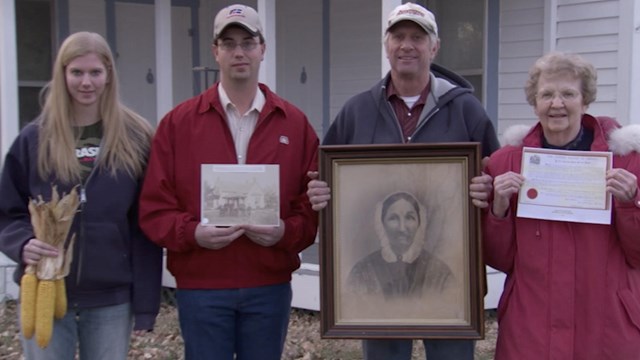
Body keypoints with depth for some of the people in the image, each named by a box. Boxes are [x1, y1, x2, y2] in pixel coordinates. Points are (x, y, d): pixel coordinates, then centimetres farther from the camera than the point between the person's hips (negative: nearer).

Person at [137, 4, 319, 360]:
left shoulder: (295, 124, 4)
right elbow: (154, 206, -1)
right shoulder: (178, 122, 2)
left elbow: (314, 206, 4)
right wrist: (192, 232, -18)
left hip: (270, 286, 1)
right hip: (200, 287, -1)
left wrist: (286, 232, -14)